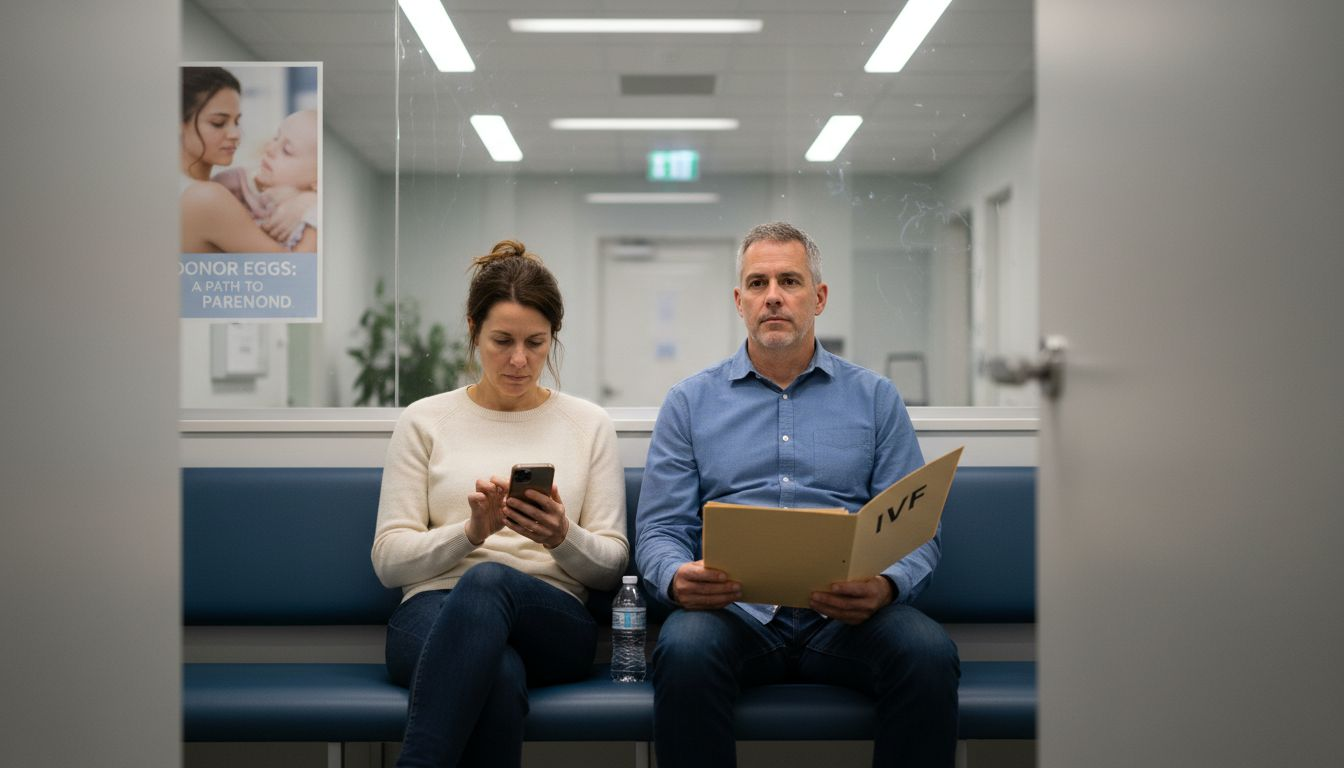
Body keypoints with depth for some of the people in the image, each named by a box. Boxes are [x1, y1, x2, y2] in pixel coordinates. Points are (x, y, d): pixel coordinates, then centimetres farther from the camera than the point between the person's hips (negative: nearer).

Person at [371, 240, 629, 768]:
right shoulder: (424, 421, 12)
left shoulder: (589, 424, 14)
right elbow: (388, 559, 5)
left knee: (488, 580, -39)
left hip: (554, 624, 1)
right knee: (500, 676, -41)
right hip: (434, 614, -1)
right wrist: (471, 531, -14)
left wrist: (565, 538, -14)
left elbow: (611, 565, 10)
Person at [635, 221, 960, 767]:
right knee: (683, 651, -34)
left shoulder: (875, 398, 15)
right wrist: (678, 578, -16)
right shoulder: (691, 402, 15)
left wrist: (886, 587, -15)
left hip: (845, 614, 1)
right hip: (733, 606, 0)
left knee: (929, 654, -30)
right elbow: (658, 530, 9)